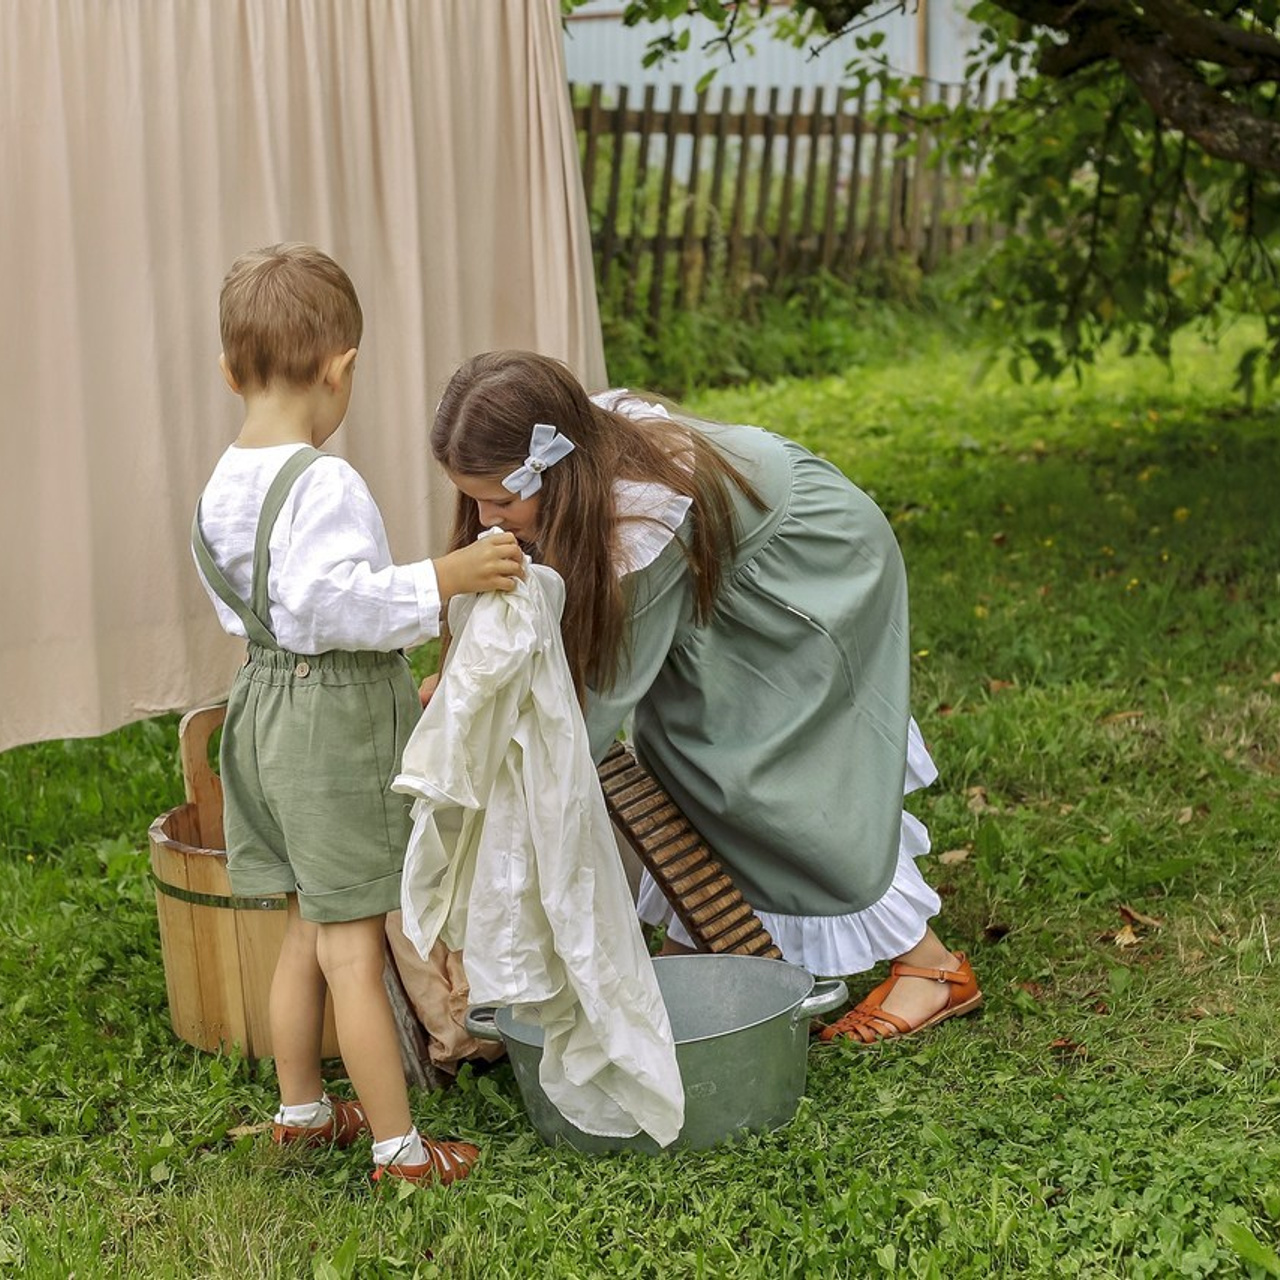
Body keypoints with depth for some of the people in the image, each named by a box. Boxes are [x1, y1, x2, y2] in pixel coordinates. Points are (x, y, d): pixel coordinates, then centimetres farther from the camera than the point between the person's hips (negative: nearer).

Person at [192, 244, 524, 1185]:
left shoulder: (225, 484, 8)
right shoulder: (324, 484, -21)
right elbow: (326, 601, -33)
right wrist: (439, 581, -30)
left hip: (268, 707, 9)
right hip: (338, 725, -9)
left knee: (307, 933, 21)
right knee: (355, 950, -1)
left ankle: (301, 1109, 34)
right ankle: (398, 1147, 8)